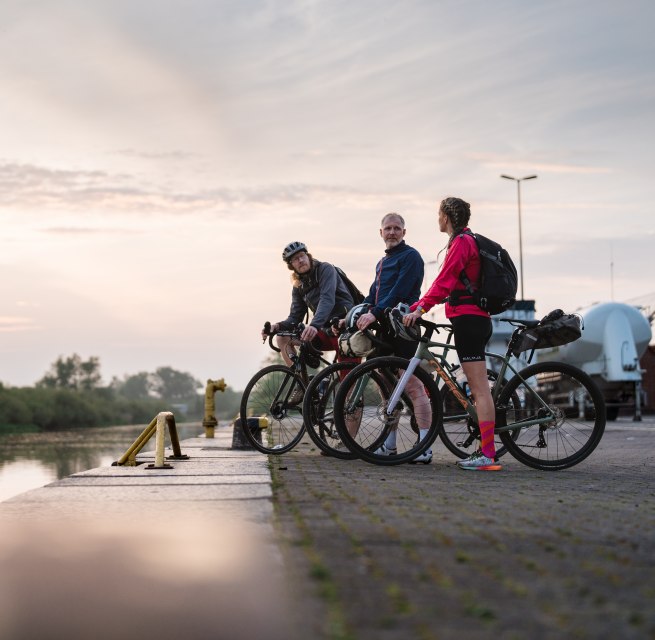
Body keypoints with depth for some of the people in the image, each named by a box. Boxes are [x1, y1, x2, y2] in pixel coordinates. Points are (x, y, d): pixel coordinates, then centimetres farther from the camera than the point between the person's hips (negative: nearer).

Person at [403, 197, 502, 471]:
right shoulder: (469, 240, 21)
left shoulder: (461, 242, -9)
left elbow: (445, 280, -20)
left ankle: (487, 454, -14)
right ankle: (486, 450, 11)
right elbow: (451, 283, 26)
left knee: (479, 388, -12)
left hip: (467, 319, -10)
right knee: (478, 388, 10)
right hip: (477, 318, 10)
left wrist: (421, 308, -24)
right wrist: (420, 305, 27)